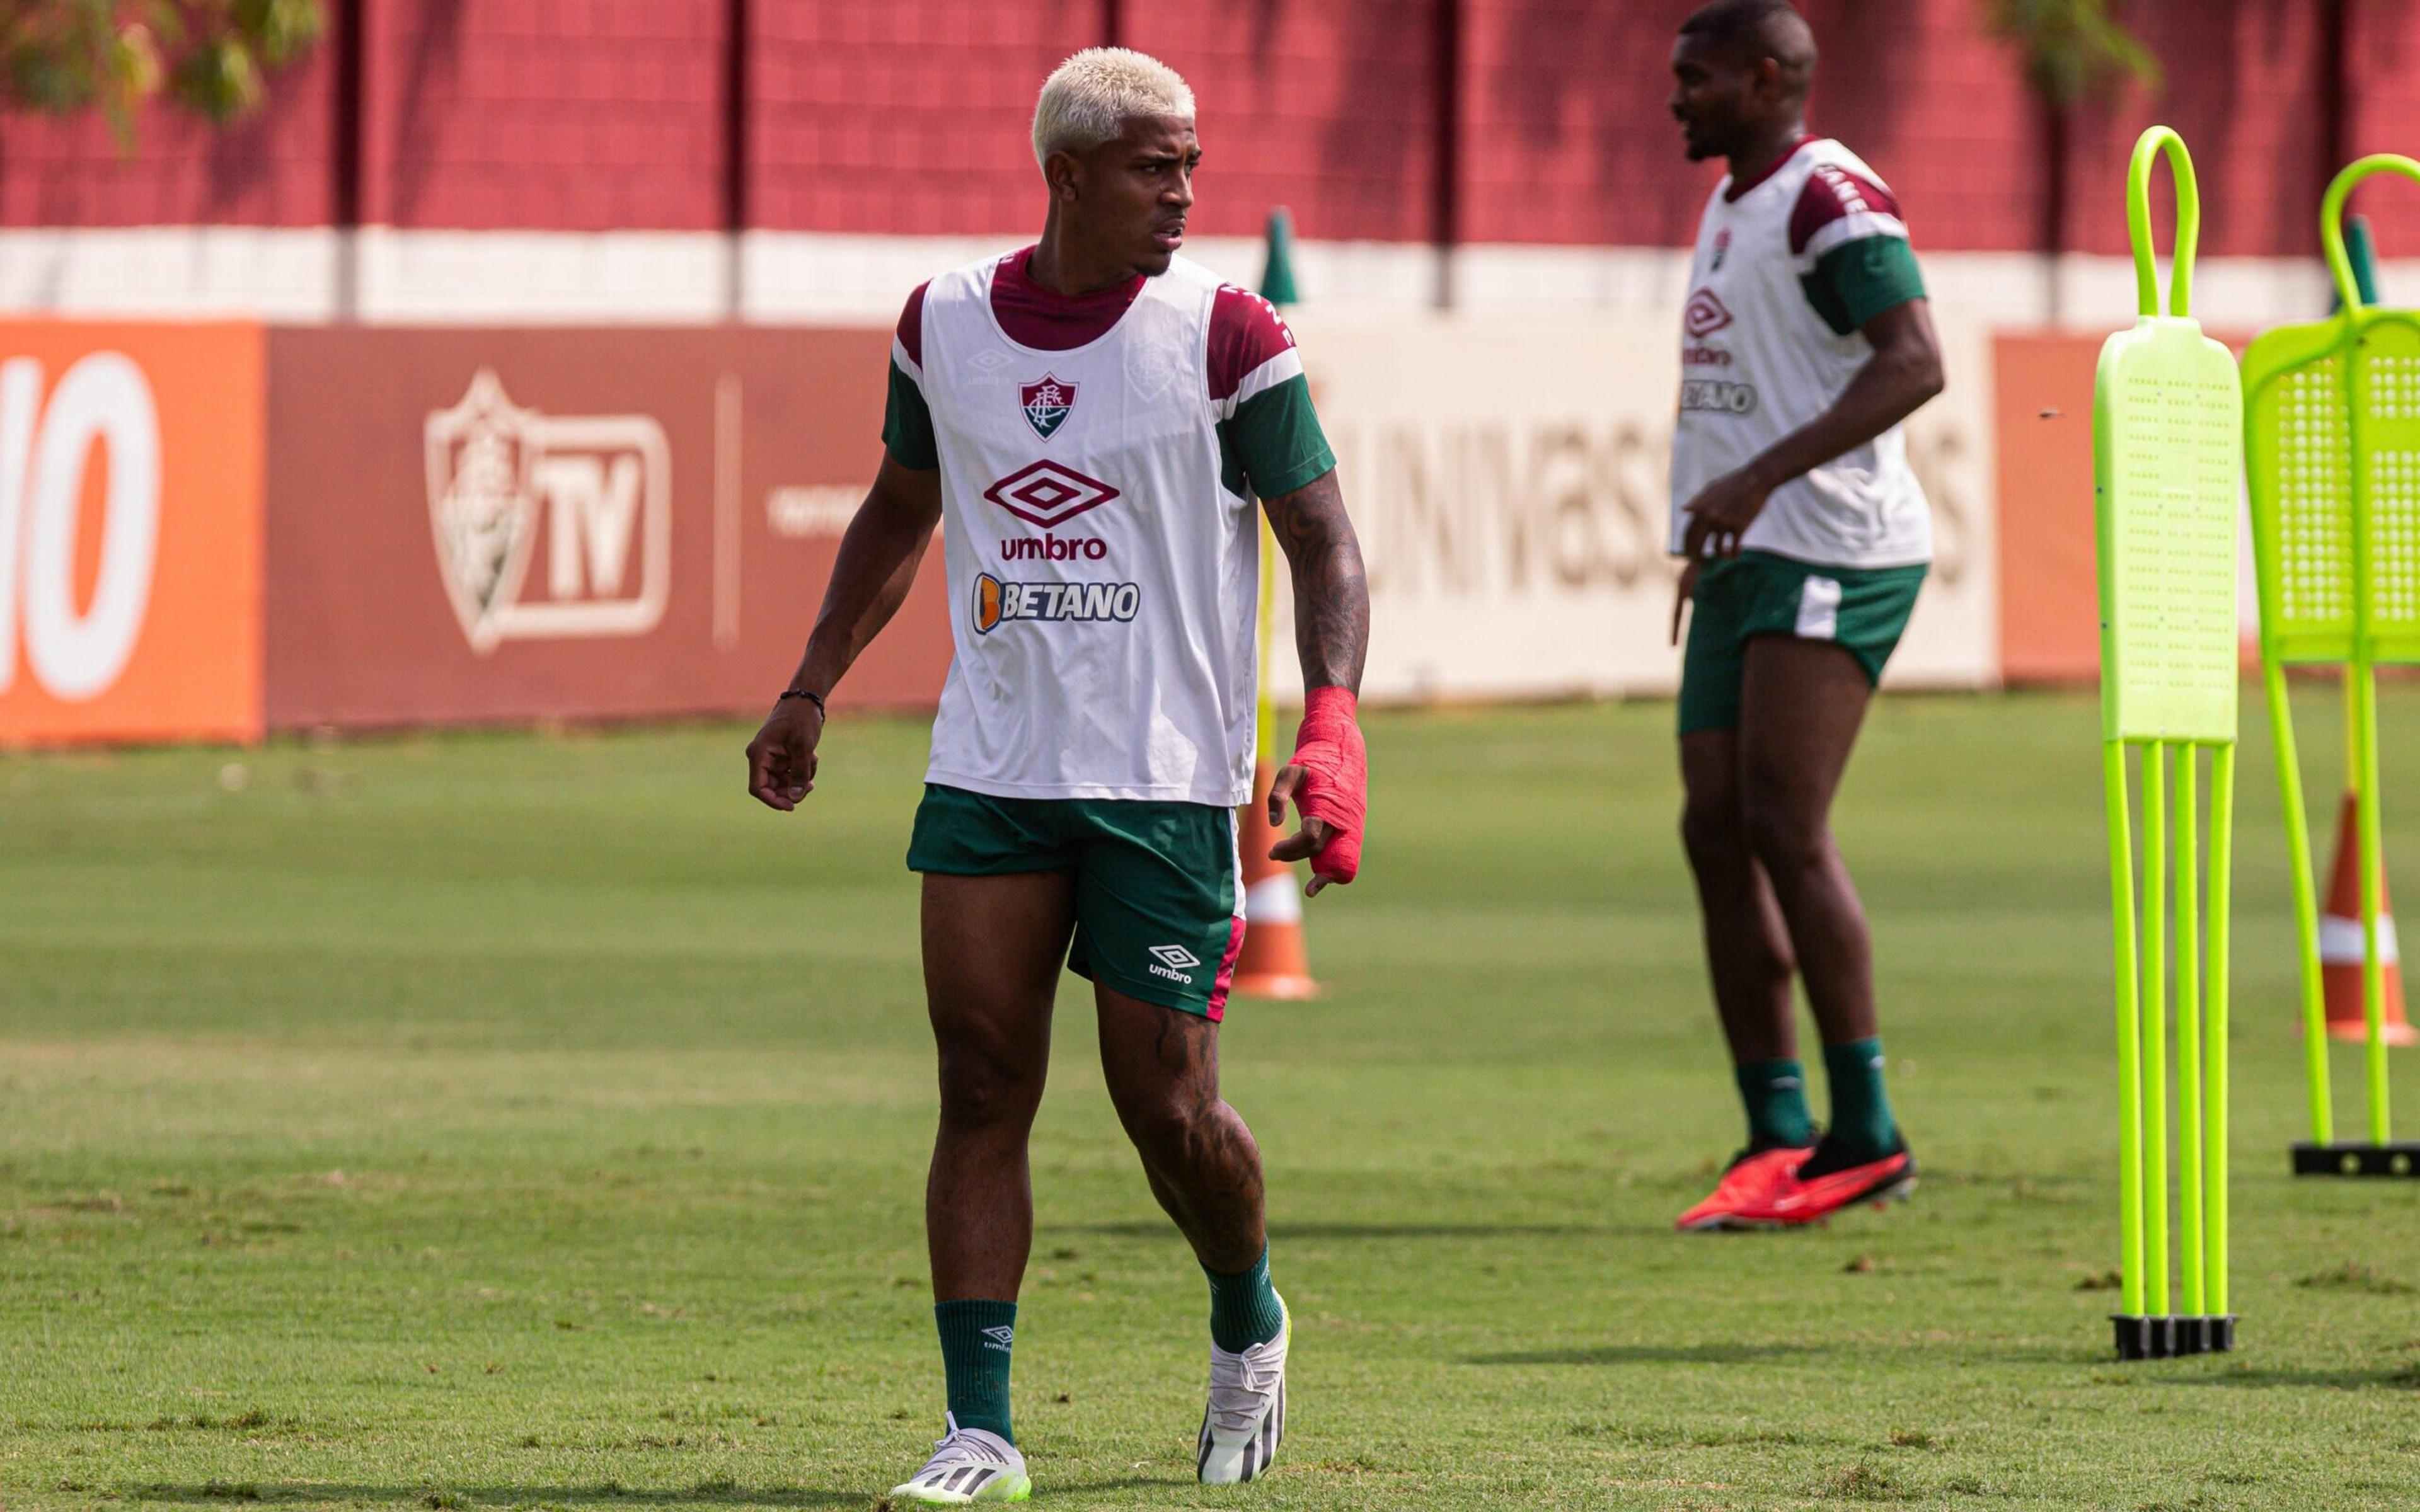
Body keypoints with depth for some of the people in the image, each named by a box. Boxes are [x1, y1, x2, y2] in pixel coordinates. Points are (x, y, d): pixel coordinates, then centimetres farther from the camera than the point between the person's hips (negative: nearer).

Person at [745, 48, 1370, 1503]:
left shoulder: (1226, 335, -7)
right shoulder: (945, 324, 5)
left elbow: (1326, 543, -6)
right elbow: (901, 510, 21)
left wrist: (1333, 730, -21)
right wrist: (810, 691, 17)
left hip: (1168, 782, -3)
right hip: (990, 773, 3)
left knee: (1169, 1110, -2)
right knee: (982, 1094, -4)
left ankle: (1250, 1326, 29)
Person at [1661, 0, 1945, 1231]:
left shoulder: (1831, 200, -12)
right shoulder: (1731, 203, 20)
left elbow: (1912, 364, -24)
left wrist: (1761, 477, -29)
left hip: (1831, 556, -10)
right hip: (1746, 561, 10)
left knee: (1785, 828, -14)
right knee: (1716, 831, 4)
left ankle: (1865, 1134, -10)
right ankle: (1775, 1139, 6)